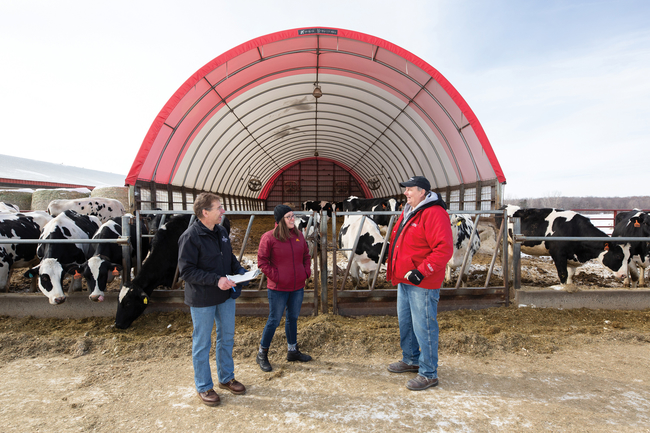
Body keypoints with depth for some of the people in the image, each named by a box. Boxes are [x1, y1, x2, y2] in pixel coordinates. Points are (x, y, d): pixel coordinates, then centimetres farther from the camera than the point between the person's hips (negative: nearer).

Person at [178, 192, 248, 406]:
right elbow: (186, 270, -20)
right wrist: (216, 280, -27)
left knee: (227, 337, 18)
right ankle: (204, 387, 28)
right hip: (202, 300, -7)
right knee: (202, 343, 9)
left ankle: (226, 378, 38)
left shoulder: (221, 232, 4)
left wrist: (240, 271, -4)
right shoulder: (190, 237, -18)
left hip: (225, 296, 7)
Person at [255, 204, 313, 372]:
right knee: (274, 320, 5)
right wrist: (275, 276, -14)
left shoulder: (298, 235, 5)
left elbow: (306, 255, 16)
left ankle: (292, 350, 35)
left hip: (297, 286, 6)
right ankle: (262, 354, 23)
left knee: (293, 318, 18)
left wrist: (306, 272, 4)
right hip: (278, 288, -6)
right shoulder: (269, 237, -13)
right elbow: (262, 261, -10)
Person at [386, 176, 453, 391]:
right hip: (404, 280, 10)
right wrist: (394, 269, 18)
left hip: (422, 283, -10)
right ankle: (411, 360, 39)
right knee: (405, 321, 20)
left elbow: (444, 249, -24)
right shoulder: (408, 212, 14)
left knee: (423, 326, -1)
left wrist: (421, 271, -26)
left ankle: (428, 374, 15)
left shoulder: (434, 213, -17)